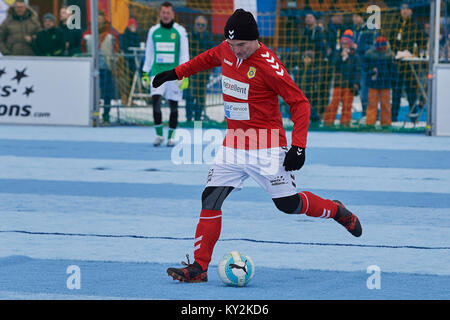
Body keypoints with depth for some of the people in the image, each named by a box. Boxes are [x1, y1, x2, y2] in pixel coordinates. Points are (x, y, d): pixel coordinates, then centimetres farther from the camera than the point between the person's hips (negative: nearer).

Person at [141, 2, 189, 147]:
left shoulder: (180, 31, 0)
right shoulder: (153, 31, 8)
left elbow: (184, 54, -2)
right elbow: (149, 53, 15)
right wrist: (145, 73, 12)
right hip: (157, 73, 2)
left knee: (173, 105, 2)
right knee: (155, 101, -12)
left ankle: (171, 136, 14)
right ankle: (159, 134, -1)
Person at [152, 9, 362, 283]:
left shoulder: (267, 63, -18)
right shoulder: (226, 50, 1)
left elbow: (300, 102, -15)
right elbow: (208, 59, 27)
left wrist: (298, 146, -21)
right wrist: (176, 73, 30)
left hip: (266, 144, -6)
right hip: (233, 143, 6)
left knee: (288, 204, 0)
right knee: (211, 198, -5)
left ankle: (336, 211, 28)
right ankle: (199, 267, -2)